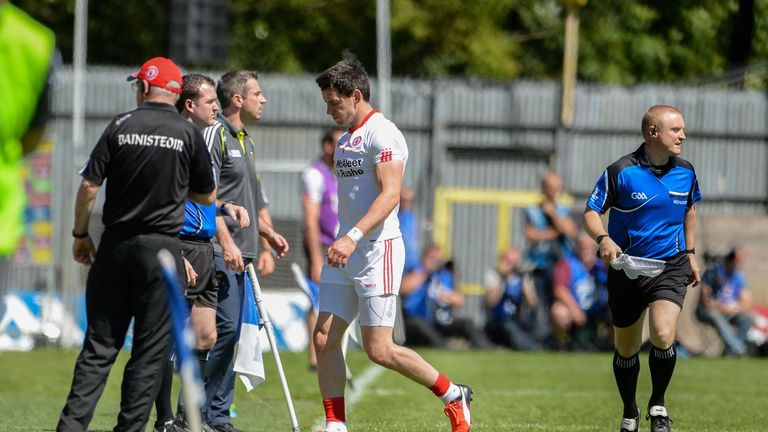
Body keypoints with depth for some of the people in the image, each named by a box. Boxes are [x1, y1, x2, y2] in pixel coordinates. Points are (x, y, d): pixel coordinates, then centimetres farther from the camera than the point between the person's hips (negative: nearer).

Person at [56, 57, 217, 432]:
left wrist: (81, 235, 10)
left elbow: (89, 185, -2)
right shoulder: (188, 134, -1)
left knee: (99, 344, 6)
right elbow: (208, 197, 9)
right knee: (150, 350, 3)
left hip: (115, 246, 2)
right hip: (163, 246, -2)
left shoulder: (121, 126, 1)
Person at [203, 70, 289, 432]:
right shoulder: (215, 134, -9)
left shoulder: (247, 141, 21)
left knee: (230, 333, 8)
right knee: (225, 328, -15)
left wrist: (268, 237, 22)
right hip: (219, 252, -9)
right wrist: (226, 243, -22)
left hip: (241, 254, 9)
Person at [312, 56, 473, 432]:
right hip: (345, 253, 9)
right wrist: (343, 240, 19)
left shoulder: (381, 133, -11)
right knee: (324, 339, 0)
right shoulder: (346, 139, 18)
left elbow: (390, 194, -20)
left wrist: (353, 236, -29)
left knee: (379, 350, -9)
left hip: (377, 251, -9)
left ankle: (452, 394, 8)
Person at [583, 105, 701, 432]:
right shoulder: (621, 172, -11)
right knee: (626, 349, 10)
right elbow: (591, 212, -7)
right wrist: (603, 239, -26)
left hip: (670, 267, 1)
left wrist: (690, 252, 21)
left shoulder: (685, 172, 1)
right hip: (626, 268, -1)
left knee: (663, 335, -22)